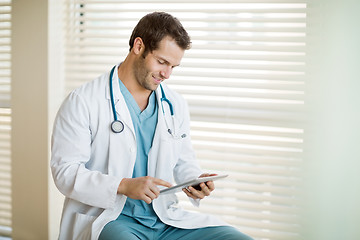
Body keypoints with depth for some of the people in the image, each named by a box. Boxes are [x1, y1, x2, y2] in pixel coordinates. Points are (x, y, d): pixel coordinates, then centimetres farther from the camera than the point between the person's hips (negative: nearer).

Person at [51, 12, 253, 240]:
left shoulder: (176, 105, 13)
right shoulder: (83, 101, -3)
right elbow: (65, 171, -9)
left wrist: (195, 180, -1)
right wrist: (123, 186, -22)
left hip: (166, 219, 6)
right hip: (109, 219, -5)